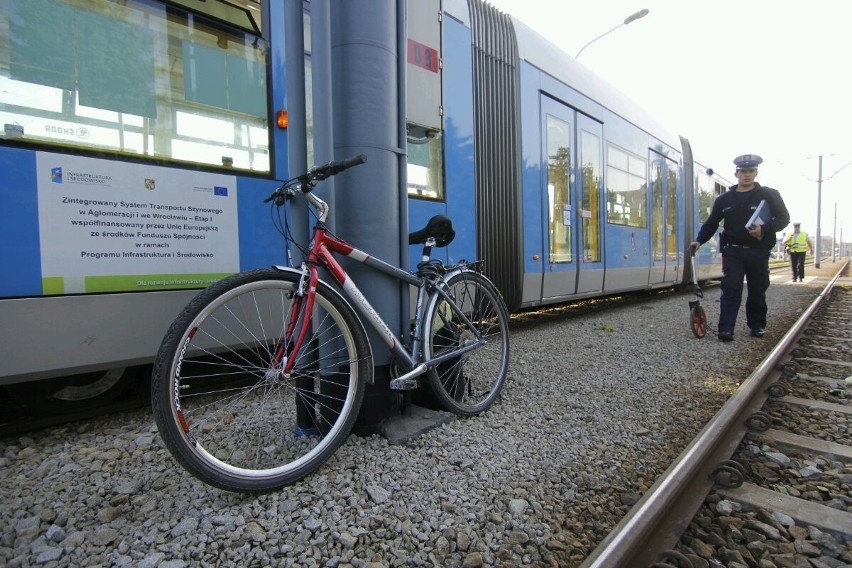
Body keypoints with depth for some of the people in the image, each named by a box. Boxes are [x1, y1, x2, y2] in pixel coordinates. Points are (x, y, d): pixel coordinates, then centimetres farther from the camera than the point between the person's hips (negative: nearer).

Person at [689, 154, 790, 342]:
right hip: (732, 251, 0)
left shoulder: (769, 195, 3)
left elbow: (783, 218, 2)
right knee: (731, 288, -8)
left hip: (758, 252, 0)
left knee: (757, 290, 9)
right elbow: (711, 223, 11)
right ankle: (726, 329, -12)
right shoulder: (724, 199, 7)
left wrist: (764, 229, -15)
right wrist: (699, 240, -2)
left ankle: (757, 325, 25)